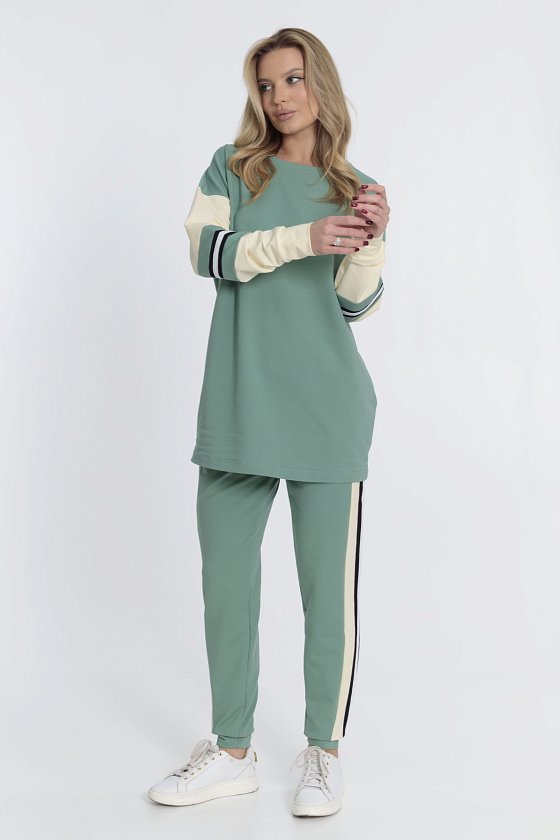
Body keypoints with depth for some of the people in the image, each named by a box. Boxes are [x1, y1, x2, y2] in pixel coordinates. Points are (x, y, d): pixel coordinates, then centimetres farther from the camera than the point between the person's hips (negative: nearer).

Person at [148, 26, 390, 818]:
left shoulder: (357, 189, 11)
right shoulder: (231, 168, 11)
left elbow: (358, 303, 3)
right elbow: (206, 250, -7)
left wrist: (370, 242, -15)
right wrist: (304, 237, -17)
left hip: (327, 411, -1)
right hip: (238, 408, 1)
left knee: (329, 587, 2)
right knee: (226, 582, 6)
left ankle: (324, 753, 20)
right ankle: (232, 752, 22)